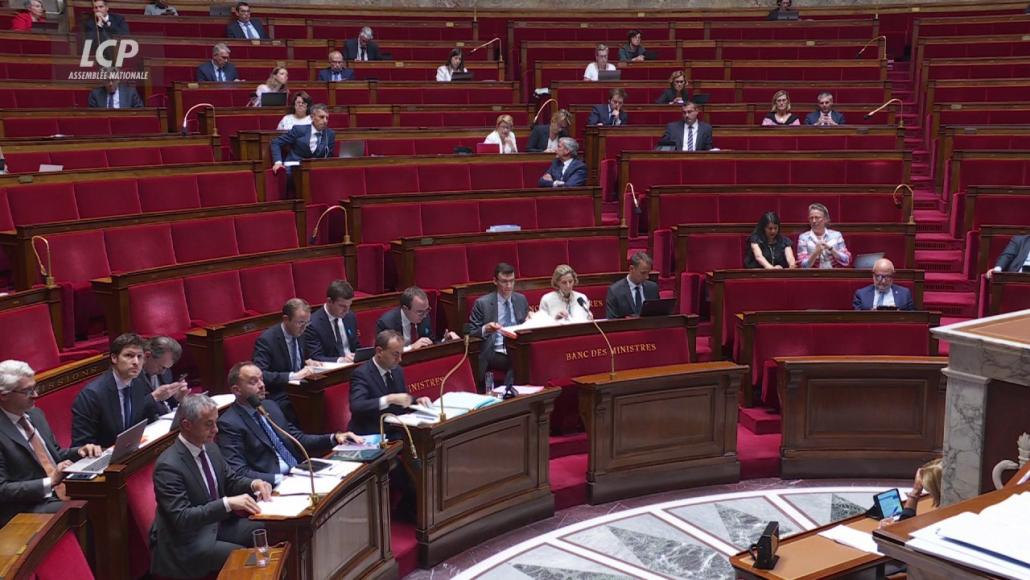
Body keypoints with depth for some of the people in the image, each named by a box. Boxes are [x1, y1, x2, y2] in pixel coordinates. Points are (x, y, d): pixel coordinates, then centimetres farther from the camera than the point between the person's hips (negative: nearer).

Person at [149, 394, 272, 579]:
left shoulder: (210, 448, 1)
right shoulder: (168, 465, -23)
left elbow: (230, 480, 15)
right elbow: (182, 518, -28)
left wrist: (253, 484, -7)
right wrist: (228, 503, -36)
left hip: (218, 524, 8)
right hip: (186, 542, -8)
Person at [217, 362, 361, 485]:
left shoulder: (270, 406, 15)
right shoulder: (229, 424, -7)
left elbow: (299, 440, 20)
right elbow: (239, 472, -15)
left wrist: (334, 438, 4)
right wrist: (279, 479, -25)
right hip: (271, 486, -8)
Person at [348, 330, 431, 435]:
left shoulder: (397, 370, 9)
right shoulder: (362, 374, -12)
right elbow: (356, 407, -26)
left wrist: (416, 401, -2)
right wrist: (389, 399, -33)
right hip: (369, 435, -7)